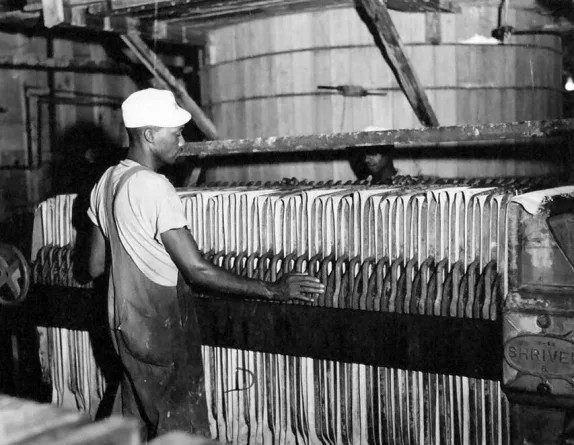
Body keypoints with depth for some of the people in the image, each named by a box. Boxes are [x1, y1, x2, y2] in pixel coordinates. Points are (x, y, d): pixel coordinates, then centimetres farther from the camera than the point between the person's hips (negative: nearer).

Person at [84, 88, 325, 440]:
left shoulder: (107, 182, 6)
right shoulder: (155, 189, -22)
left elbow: (95, 266, 11)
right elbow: (196, 269, -24)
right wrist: (272, 290, -21)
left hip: (125, 324, 9)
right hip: (162, 328, -9)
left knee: (139, 424, 18)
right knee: (181, 429, 2)